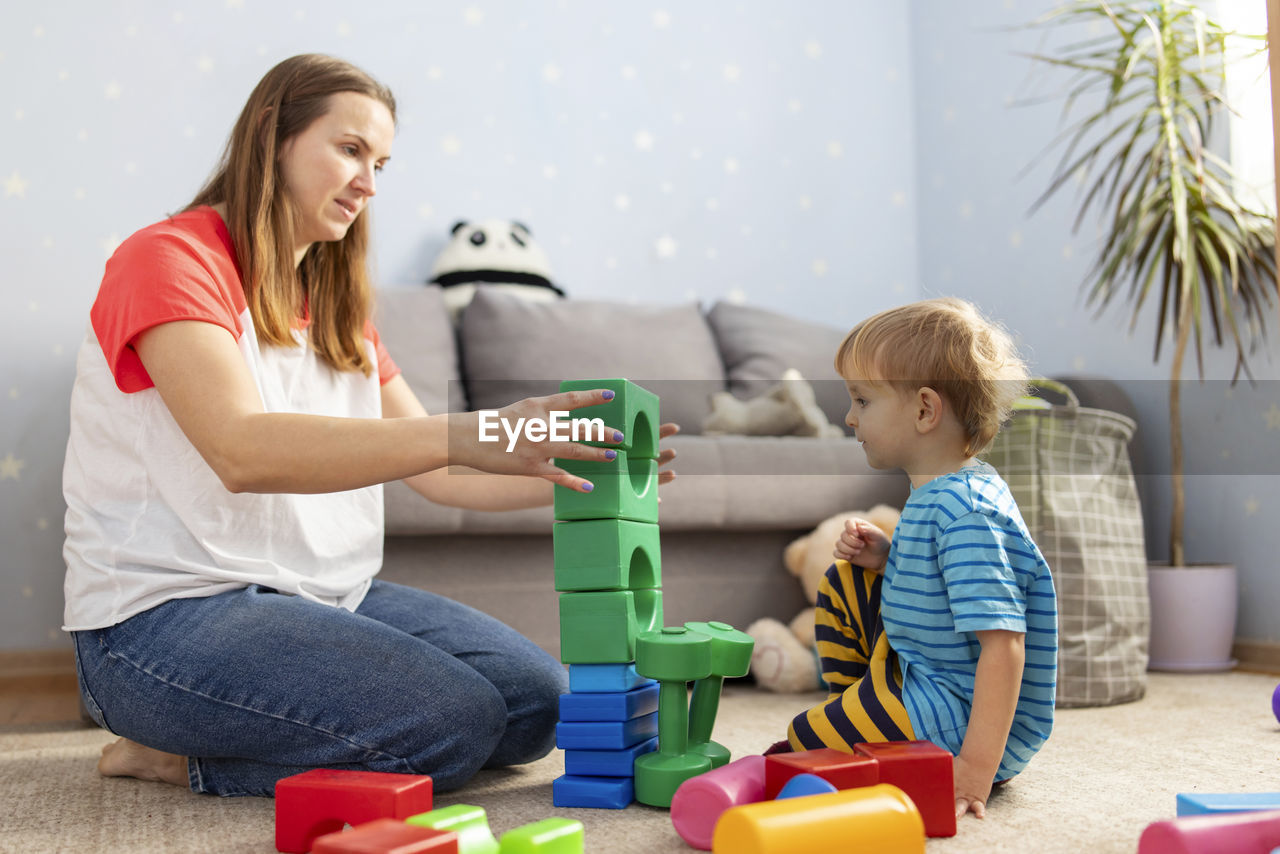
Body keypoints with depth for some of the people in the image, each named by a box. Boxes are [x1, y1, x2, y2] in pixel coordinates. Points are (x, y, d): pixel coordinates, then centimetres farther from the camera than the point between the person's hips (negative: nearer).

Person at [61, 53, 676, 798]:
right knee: (452, 721, -24)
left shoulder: (336, 308, 17)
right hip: (163, 616, -8)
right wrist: (467, 434, -39)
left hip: (322, 595, 9)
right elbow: (244, 451, -28)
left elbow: (436, 473, 10)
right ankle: (188, 756, -3)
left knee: (535, 702, -8)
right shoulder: (169, 259, -9)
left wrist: (577, 474, -8)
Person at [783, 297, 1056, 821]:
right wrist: (885, 557, 2)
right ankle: (856, 718, 22)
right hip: (929, 677, 10)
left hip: (966, 726, -10)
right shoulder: (938, 495, 7)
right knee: (843, 587, 19)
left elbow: (1003, 643, -31)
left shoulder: (966, 514, -25)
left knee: (785, 753, -21)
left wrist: (976, 770, -35)